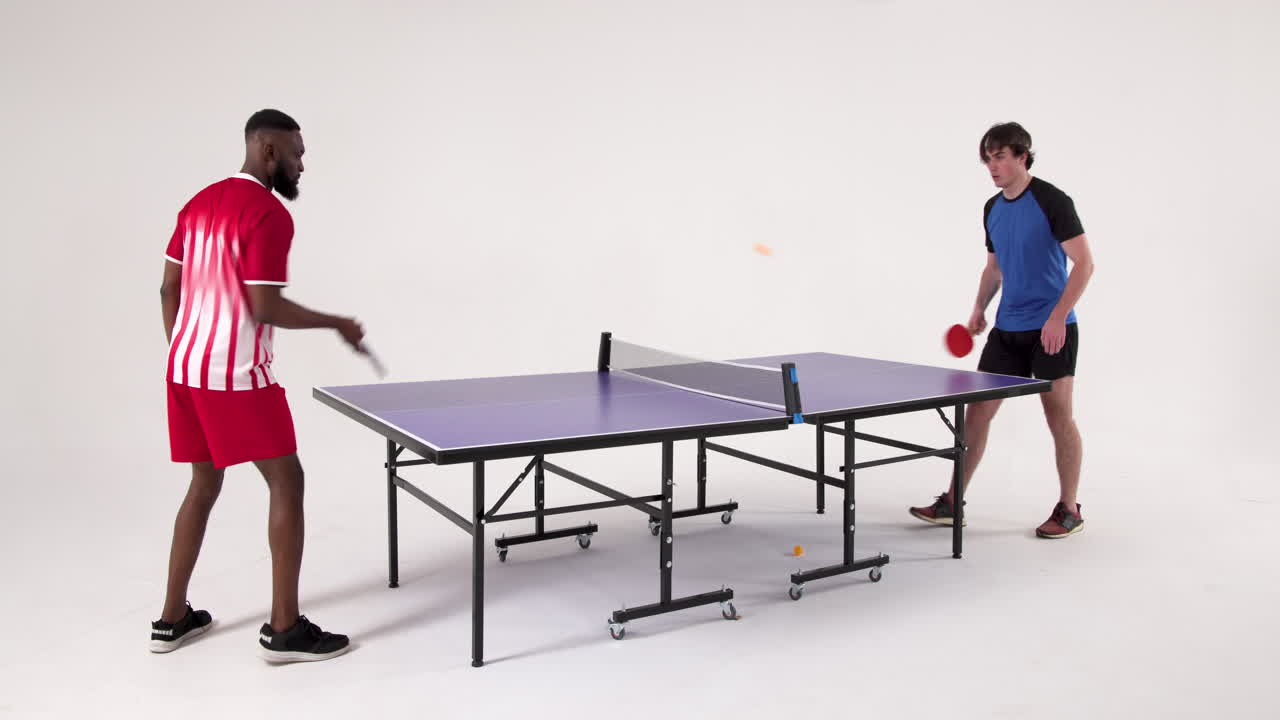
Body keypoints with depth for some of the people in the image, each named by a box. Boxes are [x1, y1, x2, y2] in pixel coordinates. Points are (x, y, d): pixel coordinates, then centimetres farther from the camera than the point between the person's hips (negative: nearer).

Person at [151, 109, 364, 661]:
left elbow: (169, 289, 16)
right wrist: (337, 323, -7)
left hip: (186, 367, 9)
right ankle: (284, 629, 2)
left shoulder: (200, 203, 13)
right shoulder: (269, 213, -15)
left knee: (204, 485, 18)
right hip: (237, 377, -9)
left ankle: (173, 618, 26)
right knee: (286, 483, -1)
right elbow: (266, 308, -20)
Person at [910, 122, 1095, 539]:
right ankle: (952, 502, 10)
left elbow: (1084, 263, -14)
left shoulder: (1052, 201, -11)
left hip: (1051, 330, -6)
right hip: (1006, 330, 7)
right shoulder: (992, 210, 10)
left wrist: (1057, 316, -23)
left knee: (1059, 416, 0)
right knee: (978, 410, 3)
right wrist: (979, 309, 7)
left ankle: (1069, 511, 15)